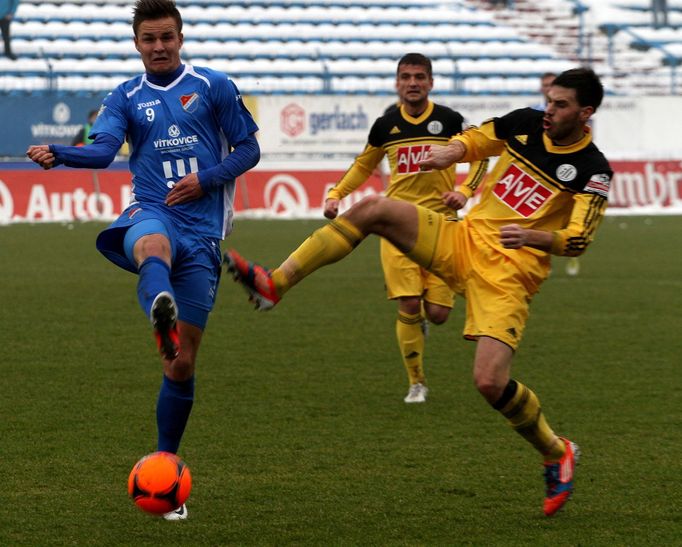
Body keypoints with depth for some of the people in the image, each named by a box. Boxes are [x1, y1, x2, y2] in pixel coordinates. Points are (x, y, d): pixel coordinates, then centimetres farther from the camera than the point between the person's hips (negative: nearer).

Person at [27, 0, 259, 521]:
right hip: (151, 212, -1)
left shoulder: (213, 87, 9)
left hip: (202, 229, 1)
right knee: (152, 245, -43)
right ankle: (161, 310, -79)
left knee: (182, 362, 0)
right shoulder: (125, 98, 10)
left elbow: (249, 149, 10)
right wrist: (58, 154, -28)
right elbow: (104, 148, -7)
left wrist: (205, 179, -7)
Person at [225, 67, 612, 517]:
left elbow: (578, 241, -14)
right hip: (462, 238, 6)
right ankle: (273, 284, -15)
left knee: (490, 382, -20)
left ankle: (557, 454, 9)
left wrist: (534, 236, -32)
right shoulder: (525, 124, 4)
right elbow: (474, 140, 20)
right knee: (372, 209, -13)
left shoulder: (593, 171, -12)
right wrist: (451, 151, -3)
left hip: (507, 275, -6)